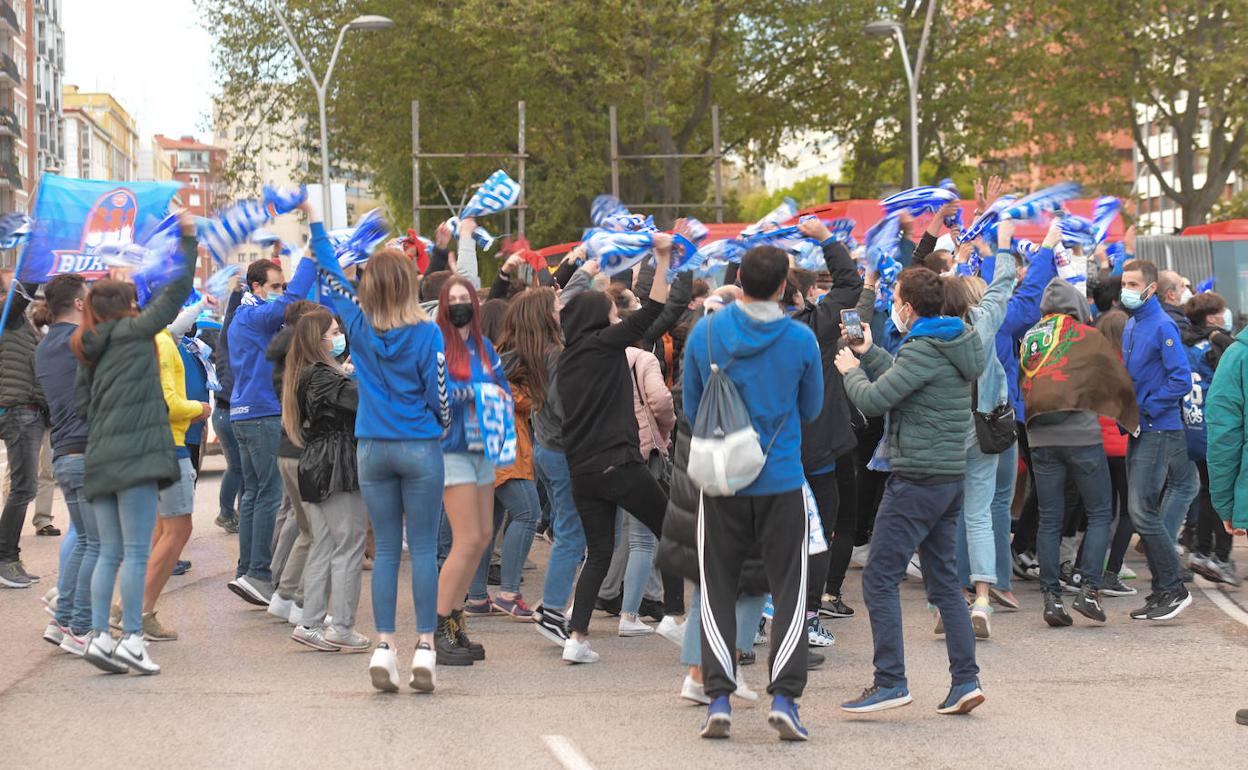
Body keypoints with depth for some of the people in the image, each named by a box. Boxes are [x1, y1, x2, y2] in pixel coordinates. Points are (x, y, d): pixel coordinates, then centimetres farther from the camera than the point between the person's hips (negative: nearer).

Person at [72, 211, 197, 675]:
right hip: (136, 454, -7)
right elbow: (175, 294, 1)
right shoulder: (131, 333, -1)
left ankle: (99, 636, 4)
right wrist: (187, 241, 7)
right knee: (136, 553, -6)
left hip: (101, 459, 7)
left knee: (109, 553, 9)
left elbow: (82, 404, 17)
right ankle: (132, 639, -9)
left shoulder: (88, 350, 16)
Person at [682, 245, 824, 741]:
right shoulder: (801, 339, -8)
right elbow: (811, 409, 7)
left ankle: (718, 698, 3)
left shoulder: (704, 333, -5)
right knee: (789, 592, 7)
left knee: (717, 592, 10)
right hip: (782, 481, -1)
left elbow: (690, 407, 7)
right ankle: (784, 697, -1)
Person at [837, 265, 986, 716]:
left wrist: (850, 370, 0)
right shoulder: (955, 344, 12)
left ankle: (890, 682, -4)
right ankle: (965, 679, 10)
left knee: (879, 580, -3)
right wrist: (867, 353, 24)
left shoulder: (923, 350, -17)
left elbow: (873, 400, -18)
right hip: (951, 476, 10)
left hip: (918, 480, -10)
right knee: (944, 581, 13)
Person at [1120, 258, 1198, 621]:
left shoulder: (1162, 326, -13)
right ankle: (1162, 590, 16)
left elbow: (1181, 381, -19)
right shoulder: (1131, 326, 14)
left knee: (1143, 511, -11)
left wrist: (1145, 408, -16)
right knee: (1142, 511, 9)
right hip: (1139, 429, 9)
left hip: (1158, 429, -9)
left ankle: (1174, 589, -2)